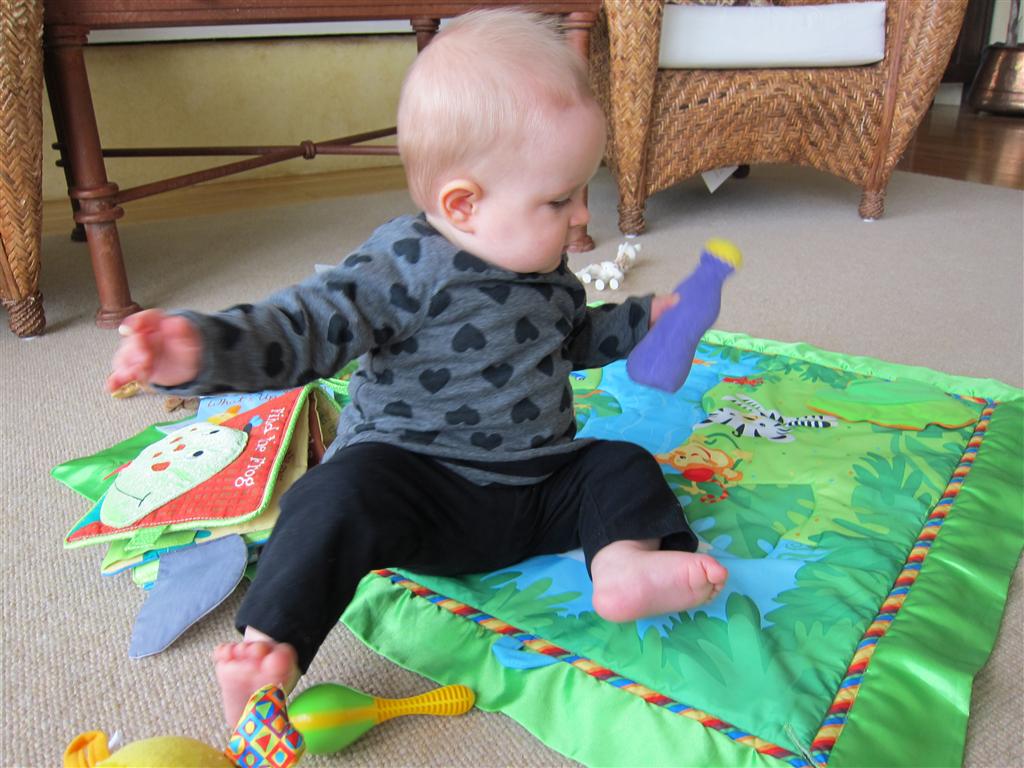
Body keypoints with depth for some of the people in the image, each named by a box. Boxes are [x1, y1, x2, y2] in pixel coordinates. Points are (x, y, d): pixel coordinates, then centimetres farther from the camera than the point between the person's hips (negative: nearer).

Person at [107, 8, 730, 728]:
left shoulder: (546, 270, 8)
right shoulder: (406, 268, -17)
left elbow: (573, 337, 29)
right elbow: (301, 326, -24)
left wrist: (644, 319, 22)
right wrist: (203, 349, -41)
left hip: (538, 486, 7)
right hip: (419, 488, -6)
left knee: (623, 465, -3)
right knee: (348, 491, -33)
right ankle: (269, 647, -29)